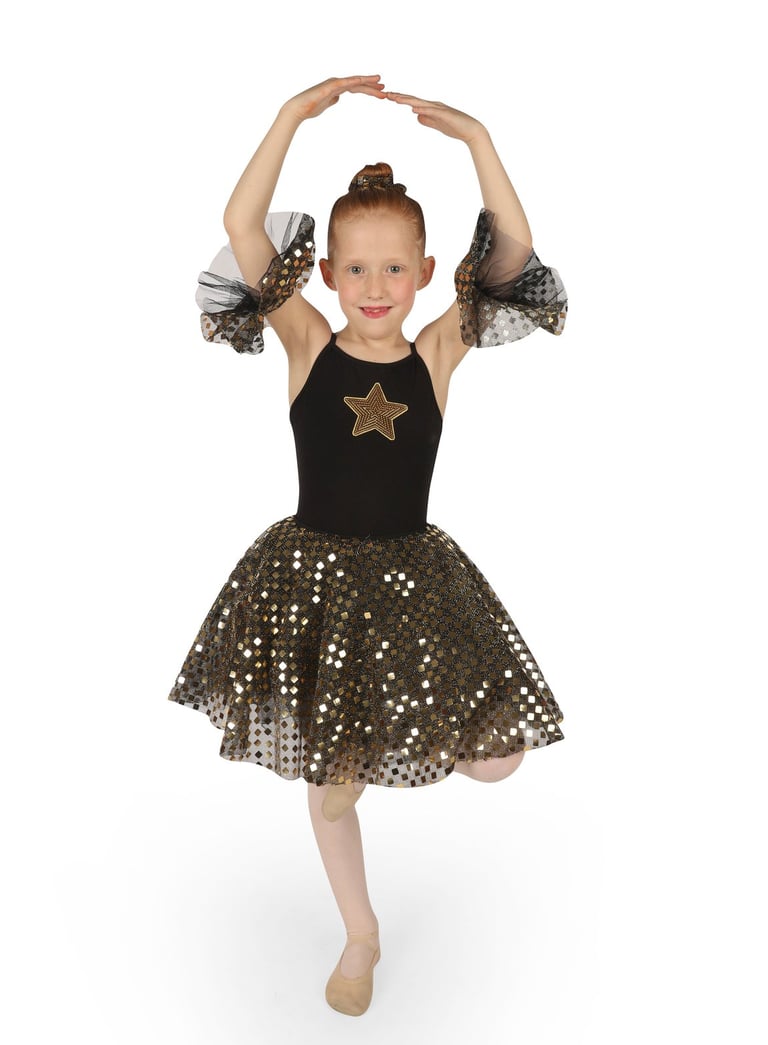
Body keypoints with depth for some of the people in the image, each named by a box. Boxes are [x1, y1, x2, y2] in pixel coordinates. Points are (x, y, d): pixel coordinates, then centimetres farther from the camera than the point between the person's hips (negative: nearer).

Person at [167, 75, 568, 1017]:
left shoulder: (436, 354, -4)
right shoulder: (309, 344, -6)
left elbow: (513, 248, -12)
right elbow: (241, 225, -15)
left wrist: (473, 136, -15)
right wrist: (297, 113, -18)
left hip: (410, 577, 1)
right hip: (313, 576, -1)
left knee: (495, 759, 1)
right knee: (330, 784, 13)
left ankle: (400, 740, 34)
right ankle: (361, 938, 39)